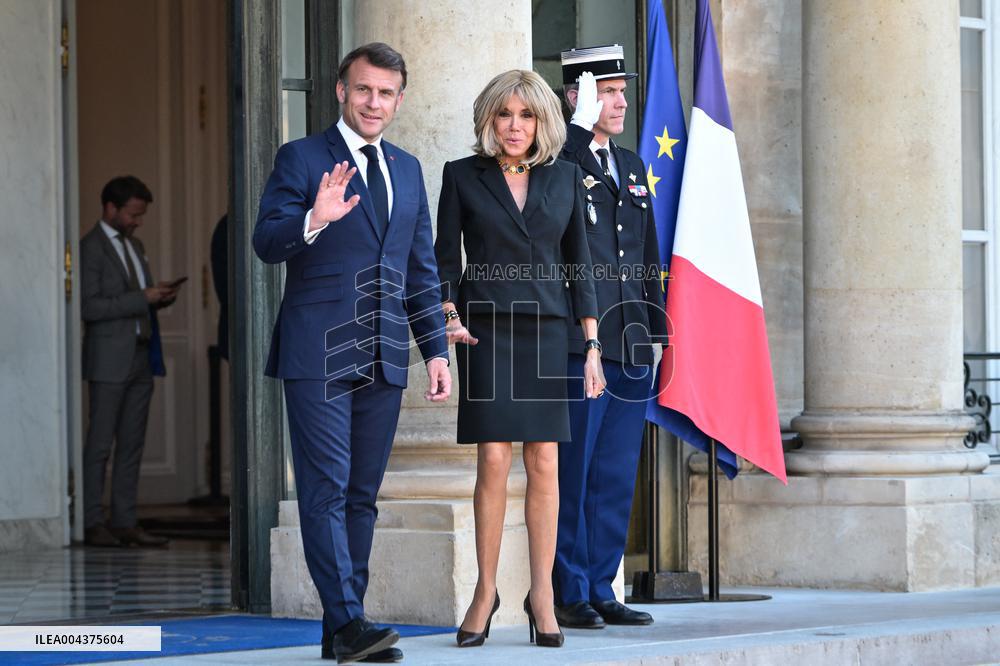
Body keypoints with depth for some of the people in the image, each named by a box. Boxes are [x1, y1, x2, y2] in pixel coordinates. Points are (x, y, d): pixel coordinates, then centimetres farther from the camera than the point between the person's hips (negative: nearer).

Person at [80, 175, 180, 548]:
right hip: (109, 360, -8)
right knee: (100, 444, -5)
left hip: (141, 357, 8)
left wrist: (160, 298, 5)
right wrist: (142, 298, -18)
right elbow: (90, 307, -16)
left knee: (132, 445, 6)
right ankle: (91, 524, -2)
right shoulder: (90, 248, -8)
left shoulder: (134, 245, 18)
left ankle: (125, 522, 9)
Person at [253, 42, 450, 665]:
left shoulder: (408, 169, 17)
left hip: (383, 356, 6)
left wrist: (437, 349, 14)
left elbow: (423, 269, 21)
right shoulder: (301, 158, 1)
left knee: (362, 496, 6)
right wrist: (312, 221, -29)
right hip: (318, 354, -5)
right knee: (326, 490, -10)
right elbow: (266, 242, -9)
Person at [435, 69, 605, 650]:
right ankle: (486, 591, 2)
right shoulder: (463, 176, 4)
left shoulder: (565, 177, 9)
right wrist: (447, 313, -13)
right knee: (494, 460, -8)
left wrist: (592, 346, 6)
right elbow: (445, 257, 5)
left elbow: (579, 264, 11)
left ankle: (543, 594, 5)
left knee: (544, 463, -1)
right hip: (486, 329, -2)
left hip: (547, 329, 2)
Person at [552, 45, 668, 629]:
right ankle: (568, 595, 1)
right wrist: (583, 124, -22)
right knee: (570, 475, -4)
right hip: (576, 346, -7)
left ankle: (601, 591, 15)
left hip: (629, 346, 7)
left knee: (616, 480, 9)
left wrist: (657, 330, 17)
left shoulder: (632, 167, 19)